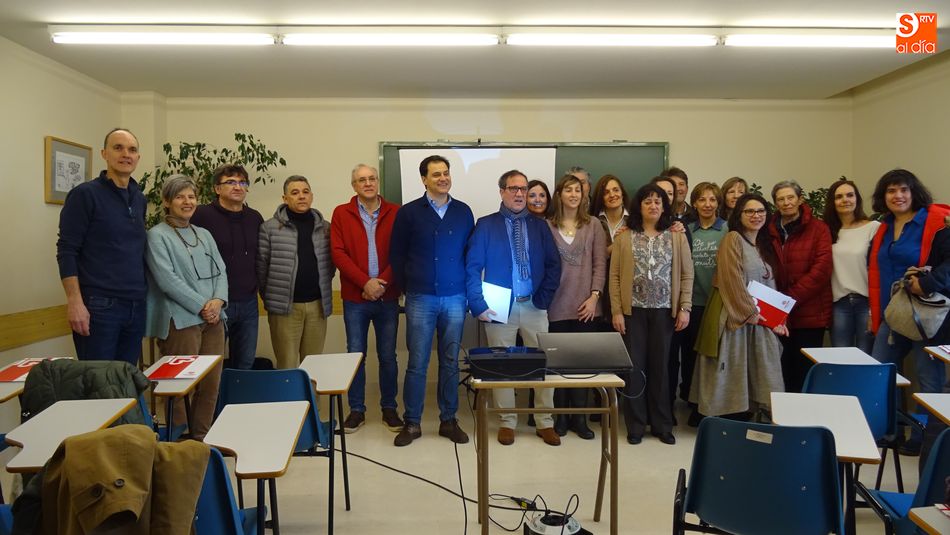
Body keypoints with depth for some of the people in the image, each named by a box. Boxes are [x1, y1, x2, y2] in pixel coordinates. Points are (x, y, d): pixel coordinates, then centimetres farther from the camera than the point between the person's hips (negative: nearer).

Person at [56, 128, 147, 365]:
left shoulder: (140, 199, 14)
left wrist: (145, 293, 14)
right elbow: (66, 251, -8)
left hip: (136, 305, 6)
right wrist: (75, 302, -16)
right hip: (99, 305, -6)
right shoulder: (85, 194, -4)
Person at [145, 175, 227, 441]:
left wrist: (218, 300, -7)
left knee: (211, 383, 7)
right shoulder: (157, 235, 0)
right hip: (180, 320, -6)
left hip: (213, 319, 6)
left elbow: (220, 271, 12)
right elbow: (167, 279, -11)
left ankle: (202, 438, 20)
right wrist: (202, 305, -14)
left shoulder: (204, 235, 19)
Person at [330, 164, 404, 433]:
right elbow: (338, 253, -5)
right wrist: (365, 282, -14)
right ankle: (356, 410, 20)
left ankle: (389, 408, 22)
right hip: (355, 298, 0)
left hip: (387, 297, 0)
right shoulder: (341, 213, 2)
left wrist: (382, 282, -13)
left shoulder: (395, 213, 2)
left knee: (388, 355, 8)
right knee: (355, 355, 7)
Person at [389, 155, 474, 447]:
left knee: (450, 362, 9)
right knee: (417, 362, 2)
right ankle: (411, 423, 15)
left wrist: (468, 287, 4)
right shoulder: (408, 212, 0)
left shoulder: (463, 212, 6)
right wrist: (407, 287, 3)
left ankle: (449, 420, 21)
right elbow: (397, 255, 4)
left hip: (455, 298, 2)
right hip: (420, 299, -2)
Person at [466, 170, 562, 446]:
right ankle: (507, 422, 19)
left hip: (534, 306, 2)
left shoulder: (539, 226, 9)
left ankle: (545, 422, 18)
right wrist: (478, 304, -11)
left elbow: (554, 264, 6)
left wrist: (544, 297, -5)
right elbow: (472, 267, -4)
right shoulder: (486, 225, 0)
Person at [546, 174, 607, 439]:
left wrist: (594, 296, -6)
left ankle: (579, 417, 15)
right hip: (557, 306, 0)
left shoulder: (593, 225, 7)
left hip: (586, 306, 1)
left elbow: (600, 263, 3)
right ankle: (560, 416, 15)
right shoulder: (548, 226, 5)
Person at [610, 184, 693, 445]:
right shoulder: (624, 238, 2)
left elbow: (686, 275, 4)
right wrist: (616, 311, -6)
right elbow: (615, 276, 0)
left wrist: (685, 308, -4)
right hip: (633, 310, -1)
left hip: (664, 310, 1)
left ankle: (662, 425, 19)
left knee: (660, 366, 7)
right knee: (634, 366, 4)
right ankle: (635, 425, 15)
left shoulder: (677, 237, 5)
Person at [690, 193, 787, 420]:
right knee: (731, 375, -3)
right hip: (733, 316, -7)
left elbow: (770, 285, 17)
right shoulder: (733, 239, -6)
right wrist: (749, 312, -14)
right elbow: (732, 281, -15)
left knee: (755, 376, 6)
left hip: (759, 319, 7)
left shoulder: (764, 245, 18)